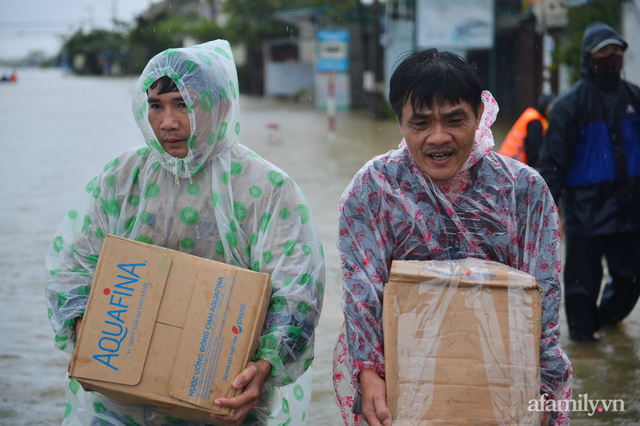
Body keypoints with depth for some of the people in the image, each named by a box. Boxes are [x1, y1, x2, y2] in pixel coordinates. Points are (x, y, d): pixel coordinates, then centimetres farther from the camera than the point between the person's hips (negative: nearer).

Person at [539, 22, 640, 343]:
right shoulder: (570, 103, -4)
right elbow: (553, 159, -5)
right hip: (586, 205, -4)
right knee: (583, 274, 0)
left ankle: (607, 316, 34)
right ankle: (582, 328, 20)